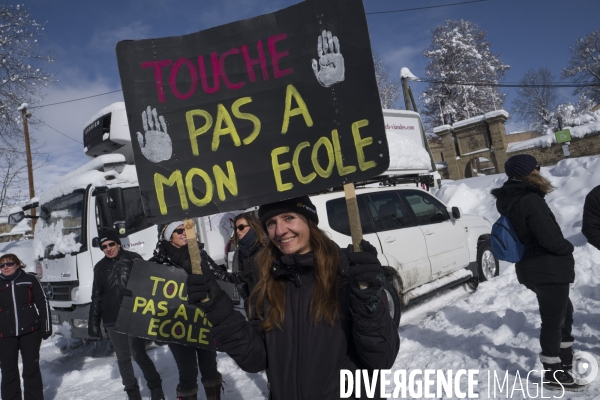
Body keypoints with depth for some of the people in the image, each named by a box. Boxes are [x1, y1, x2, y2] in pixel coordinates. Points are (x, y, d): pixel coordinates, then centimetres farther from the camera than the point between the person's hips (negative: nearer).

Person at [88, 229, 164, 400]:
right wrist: (94, 323, 11)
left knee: (138, 355, -7)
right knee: (123, 358, 9)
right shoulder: (100, 267, 10)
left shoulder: (133, 259, -2)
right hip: (112, 320, 4)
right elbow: (97, 298, 15)